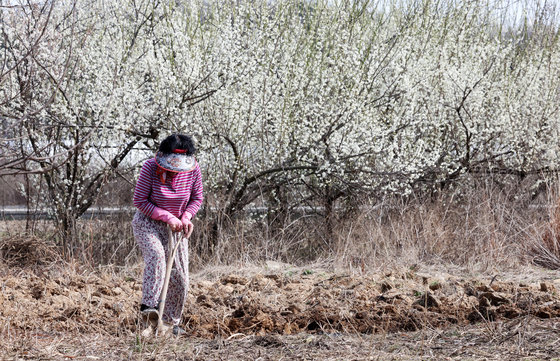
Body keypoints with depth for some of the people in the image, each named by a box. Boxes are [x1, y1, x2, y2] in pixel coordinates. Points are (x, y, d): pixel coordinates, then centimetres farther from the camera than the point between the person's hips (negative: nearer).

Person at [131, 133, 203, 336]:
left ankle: (172, 322, 18)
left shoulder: (193, 169, -12)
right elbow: (140, 201, -17)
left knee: (179, 276, 2)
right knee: (156, 254, -34)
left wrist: (186, 217, -16)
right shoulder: (150, 168, -22)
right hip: (147, 223, -4)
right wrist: (167, 217, -23)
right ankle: (148, 305, -37)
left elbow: (197, 198, 3)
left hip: (175, 227, 4)